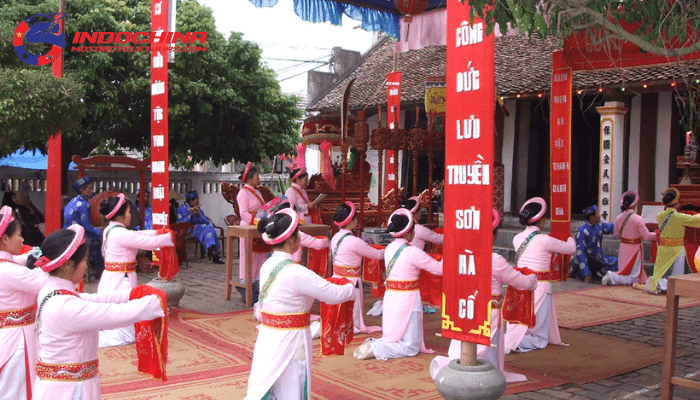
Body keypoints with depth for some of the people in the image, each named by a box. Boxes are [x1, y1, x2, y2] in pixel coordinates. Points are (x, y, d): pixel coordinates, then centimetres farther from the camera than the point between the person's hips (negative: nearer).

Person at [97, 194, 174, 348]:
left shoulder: (109, 230, 9)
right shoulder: (120, 234, -20)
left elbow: (136, 235, 18)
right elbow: (149, 243, -16)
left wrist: (157, 232, 12)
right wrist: (169, 237, -1)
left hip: (109, 278, 10)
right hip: (121, 280, -10)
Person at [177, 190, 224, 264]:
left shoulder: (199, 209, 21)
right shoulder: (181, 209, 7)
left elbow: (207, 222, 11)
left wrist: (199, 214, -4)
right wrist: (190, 215, -14)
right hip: (189, 231, -5)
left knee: (209, 226, -29)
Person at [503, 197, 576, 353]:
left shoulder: (517, 239, 2)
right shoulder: (545, 241, -13)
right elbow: (571, 249, 2)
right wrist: (570, 238, 25)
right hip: (539, 286, -6)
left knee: (518, 328, 23)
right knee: (540, 339, 2)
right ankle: (508, 342, -23)